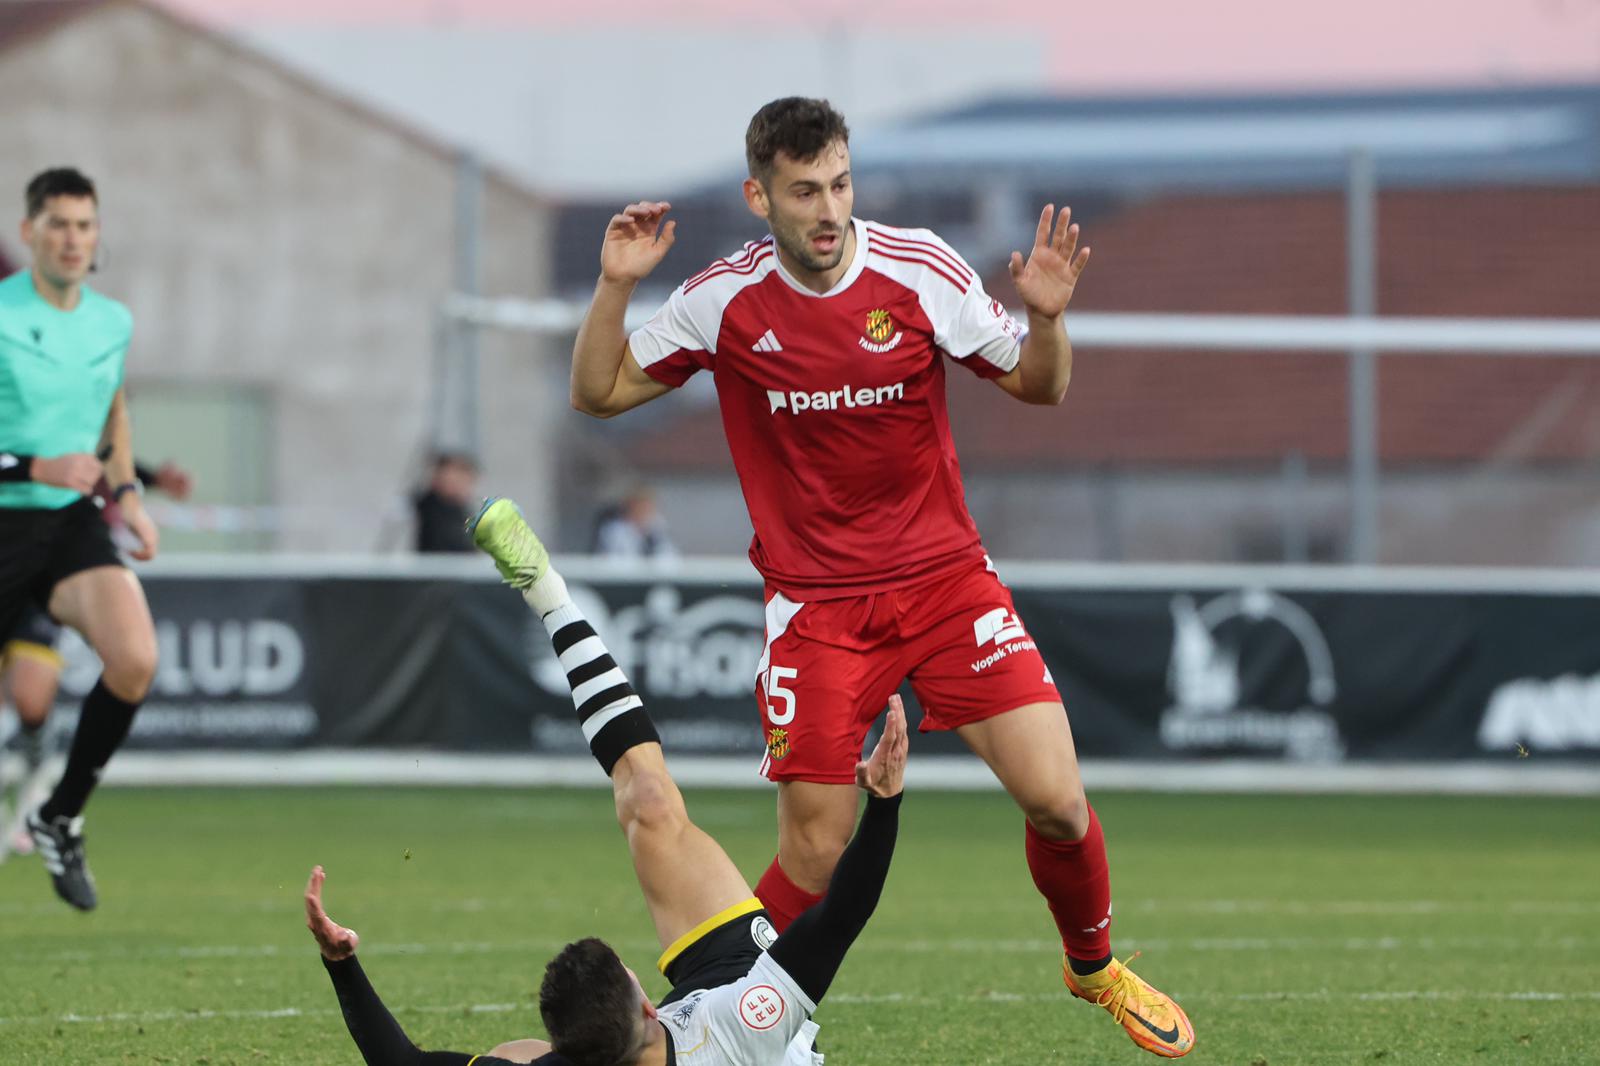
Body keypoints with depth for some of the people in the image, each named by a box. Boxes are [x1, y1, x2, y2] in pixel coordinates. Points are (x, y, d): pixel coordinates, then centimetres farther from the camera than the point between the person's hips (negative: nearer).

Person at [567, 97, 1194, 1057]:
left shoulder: (920, 271, -7)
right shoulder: (726, 300, -7)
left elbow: (1039, 387, 3)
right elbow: (599, 393, 4)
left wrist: (1047, 320, -18)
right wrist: (616, 288, -12)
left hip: (946, 575, 1)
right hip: (815, 603, -1)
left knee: (1055, 798, -9)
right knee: (814, 858, -7)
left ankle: (1096, 967, 19)